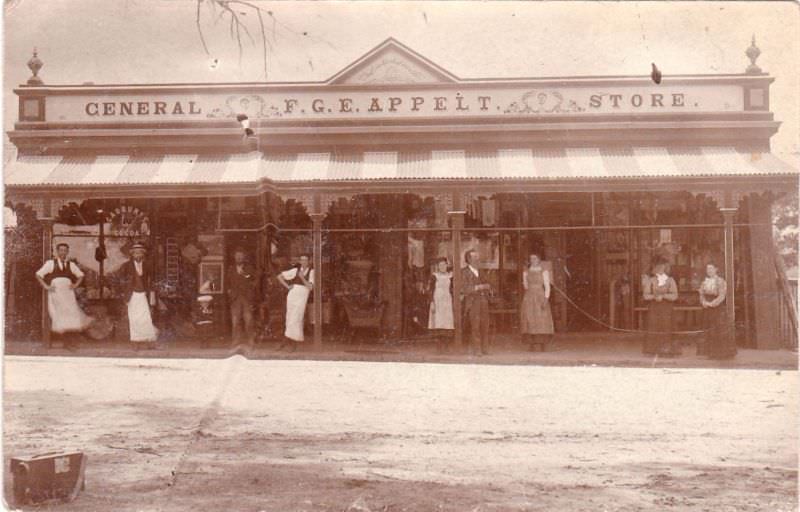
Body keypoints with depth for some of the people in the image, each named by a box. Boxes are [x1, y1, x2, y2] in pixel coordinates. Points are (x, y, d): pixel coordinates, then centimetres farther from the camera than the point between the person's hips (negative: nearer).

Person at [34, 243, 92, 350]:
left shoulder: (71, 265, 14)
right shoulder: (50, 263, 6)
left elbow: (80, 275, 25)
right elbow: (38, 275, 5)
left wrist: (76, 285, 8)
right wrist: (46, 286, -5)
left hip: (68, 292, 2)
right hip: (55, 292, -2)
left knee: (72, 313, -11)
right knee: (59, 315, -9)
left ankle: (73, 342, -8)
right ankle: (66, 342, -6)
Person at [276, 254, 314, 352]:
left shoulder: (311, 272, 2)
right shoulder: (295, 270, 6)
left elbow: (310, 287, -7)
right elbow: (279, 276, 12)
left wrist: (302, 278, -16)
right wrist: (287, 286, 4)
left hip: (302, 297, -2)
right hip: (292, 295, 2)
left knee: (295, 319, -8)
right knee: (290, 318, 3)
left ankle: (290, 340, 1)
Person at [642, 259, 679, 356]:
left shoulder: (670, 280, 5)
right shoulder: (650, 280, 7)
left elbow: (674, 295, -3)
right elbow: (646, 295, 0)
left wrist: (663, 296, -17)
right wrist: (654, 296, -18)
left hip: (666, 308, 0)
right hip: (653, 307, 0)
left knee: (666, 328, -3)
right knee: (653, 326, -3)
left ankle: (666, 350, 1)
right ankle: (651, 350, 2)